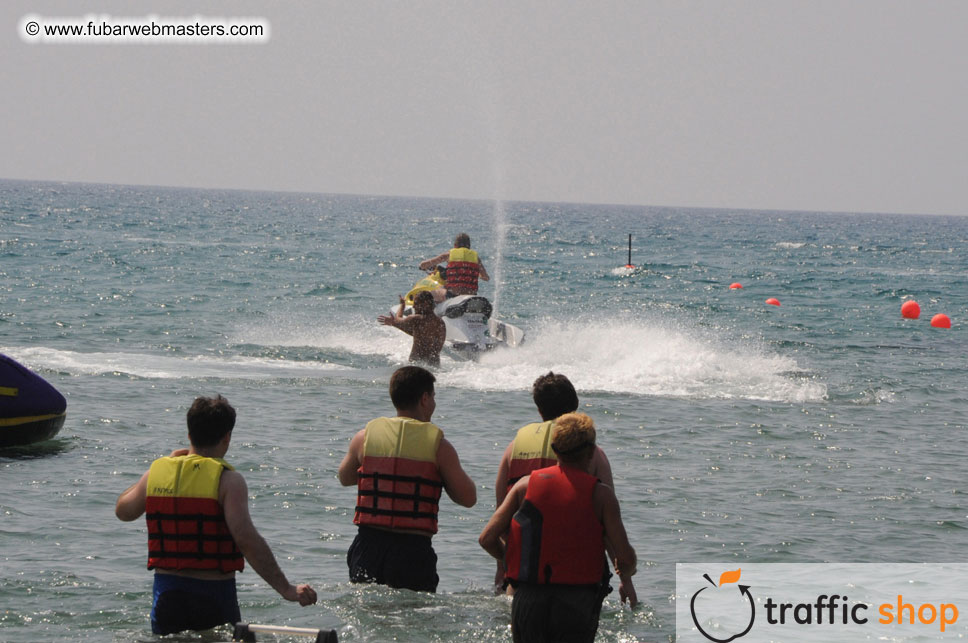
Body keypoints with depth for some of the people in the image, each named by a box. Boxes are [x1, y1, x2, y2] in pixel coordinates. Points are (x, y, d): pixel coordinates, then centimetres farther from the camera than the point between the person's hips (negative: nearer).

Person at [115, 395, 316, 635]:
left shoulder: (158, 470, 4)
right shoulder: (227, 480, -10)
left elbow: (123, 511, 22)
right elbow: (246, 537, -22)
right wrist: (285, 589, -21)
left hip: (166, 592, 4)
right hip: (214, 595, -4)